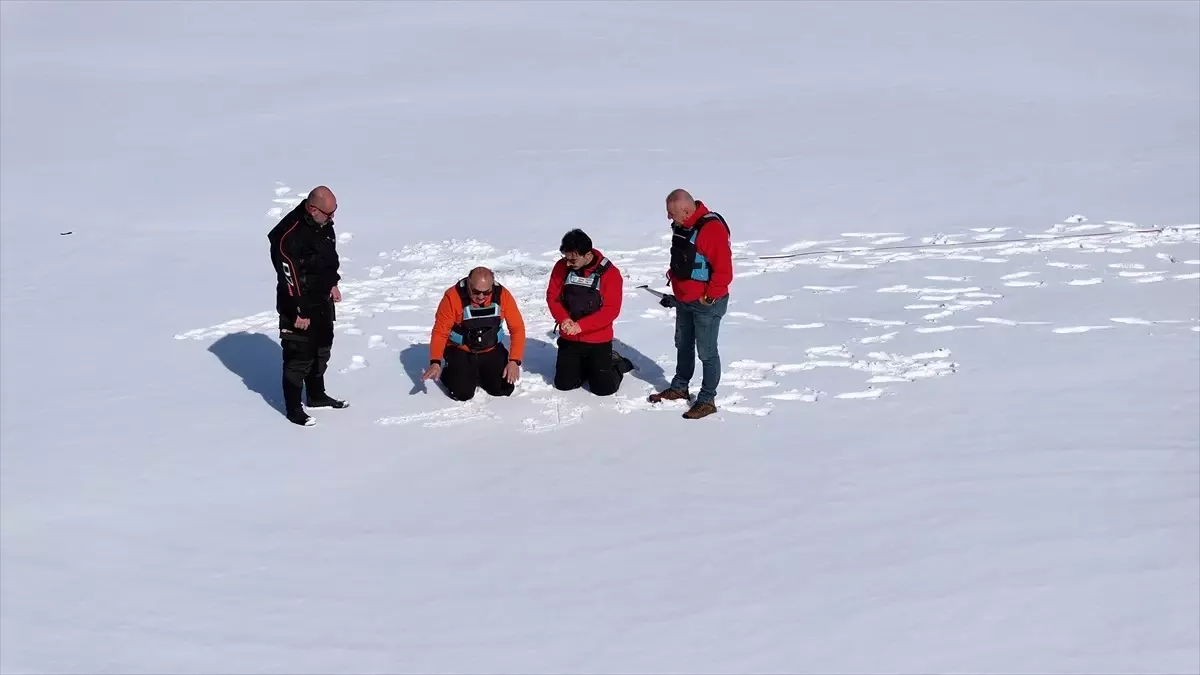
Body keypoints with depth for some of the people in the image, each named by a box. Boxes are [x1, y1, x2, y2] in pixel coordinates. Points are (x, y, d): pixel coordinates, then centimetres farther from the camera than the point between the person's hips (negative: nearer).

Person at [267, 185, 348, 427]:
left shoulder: (324, 224, -1)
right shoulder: (289, 234, -28)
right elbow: (289, 277, -26)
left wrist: (333, 284, 14)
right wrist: (299, 312, -23)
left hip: (323, 300, 9)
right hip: (299, 304, -9)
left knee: (322, 348, 21)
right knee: (300, 355, -3)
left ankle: (317, 395, 38)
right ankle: (293, 408, 10)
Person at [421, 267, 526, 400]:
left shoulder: (502, 295, -16)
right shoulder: (453, 296, -23)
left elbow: (517, 328, -10)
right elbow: (440, 331, -18)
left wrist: (514, 361, -20)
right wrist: (435, 362, -30)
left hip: (491, 351, 3)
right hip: (460, 351, -3)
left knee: (504, 388, -10)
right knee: (463, 393, -18)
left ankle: (481, 374, 22)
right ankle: (451, 373, 16)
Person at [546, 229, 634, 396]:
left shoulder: (609, 272, -18)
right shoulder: (561, 267, -7)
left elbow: (611, 310, -19)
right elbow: (552, 296, -1)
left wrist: (580, 325, -26)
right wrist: (564, 319, -19)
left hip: (598, 341, -3)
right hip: (569, 338, 4)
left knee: (604, 388, -4)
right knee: (563, 384, 6)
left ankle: (614, 363, 27)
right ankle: (589, 366, 33)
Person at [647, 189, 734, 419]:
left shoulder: (712, 228, -25)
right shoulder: (681, 226, 3)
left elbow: (723, 270, -24)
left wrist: (709, 298, -18)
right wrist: (673, 285, 15)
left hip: (706, 305, -9)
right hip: (683, 301, 9)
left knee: (706, 352, 1)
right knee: (683, 346, 21)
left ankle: (707, 400, 10)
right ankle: (679, 388, 37)